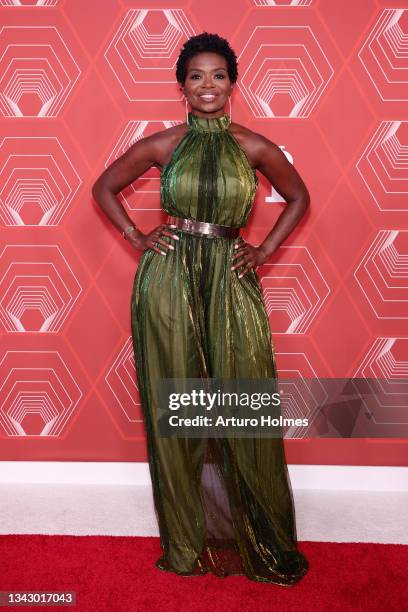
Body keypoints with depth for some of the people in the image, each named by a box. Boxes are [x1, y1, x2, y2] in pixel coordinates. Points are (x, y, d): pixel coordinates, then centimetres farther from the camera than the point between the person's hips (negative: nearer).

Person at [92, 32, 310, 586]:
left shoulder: (254, 147, 5)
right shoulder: (161, 144, 5)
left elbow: (298, 197, 17)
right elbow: (104, 188, 15)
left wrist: (265, 250, 7)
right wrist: (137, 238, 4)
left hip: (231, 281, 0)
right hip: (168, 280, 0)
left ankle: (262, 542, 25)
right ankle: (187, 541, 26)